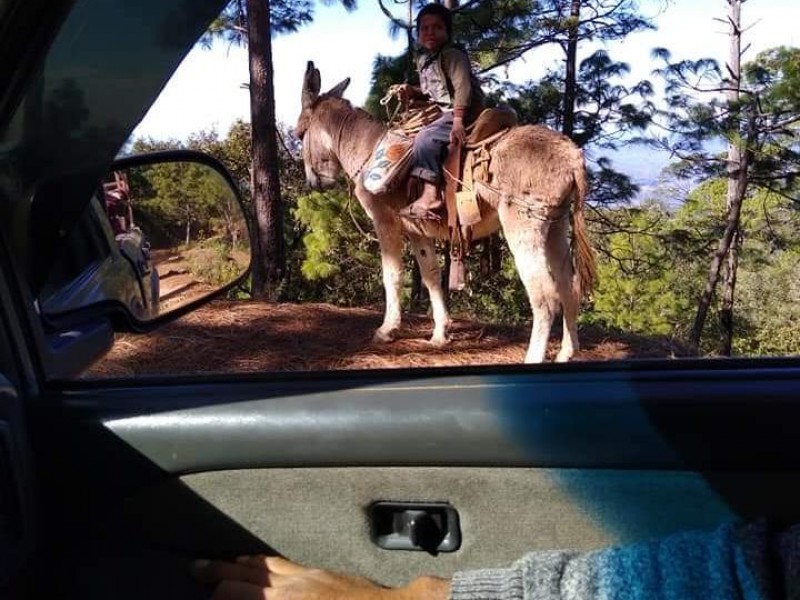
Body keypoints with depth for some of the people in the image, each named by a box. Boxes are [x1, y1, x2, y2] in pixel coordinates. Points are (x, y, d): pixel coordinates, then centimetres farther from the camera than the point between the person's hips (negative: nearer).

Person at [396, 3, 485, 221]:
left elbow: (462, 86, -22)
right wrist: (414, 92, 6)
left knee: (425, 138, -25)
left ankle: (431, 195, -27)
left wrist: (458, 121, -31)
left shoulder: (452, 54, -13)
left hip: (464, 112, -11)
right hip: (444, 113, 11)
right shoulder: (423, 59, 15)